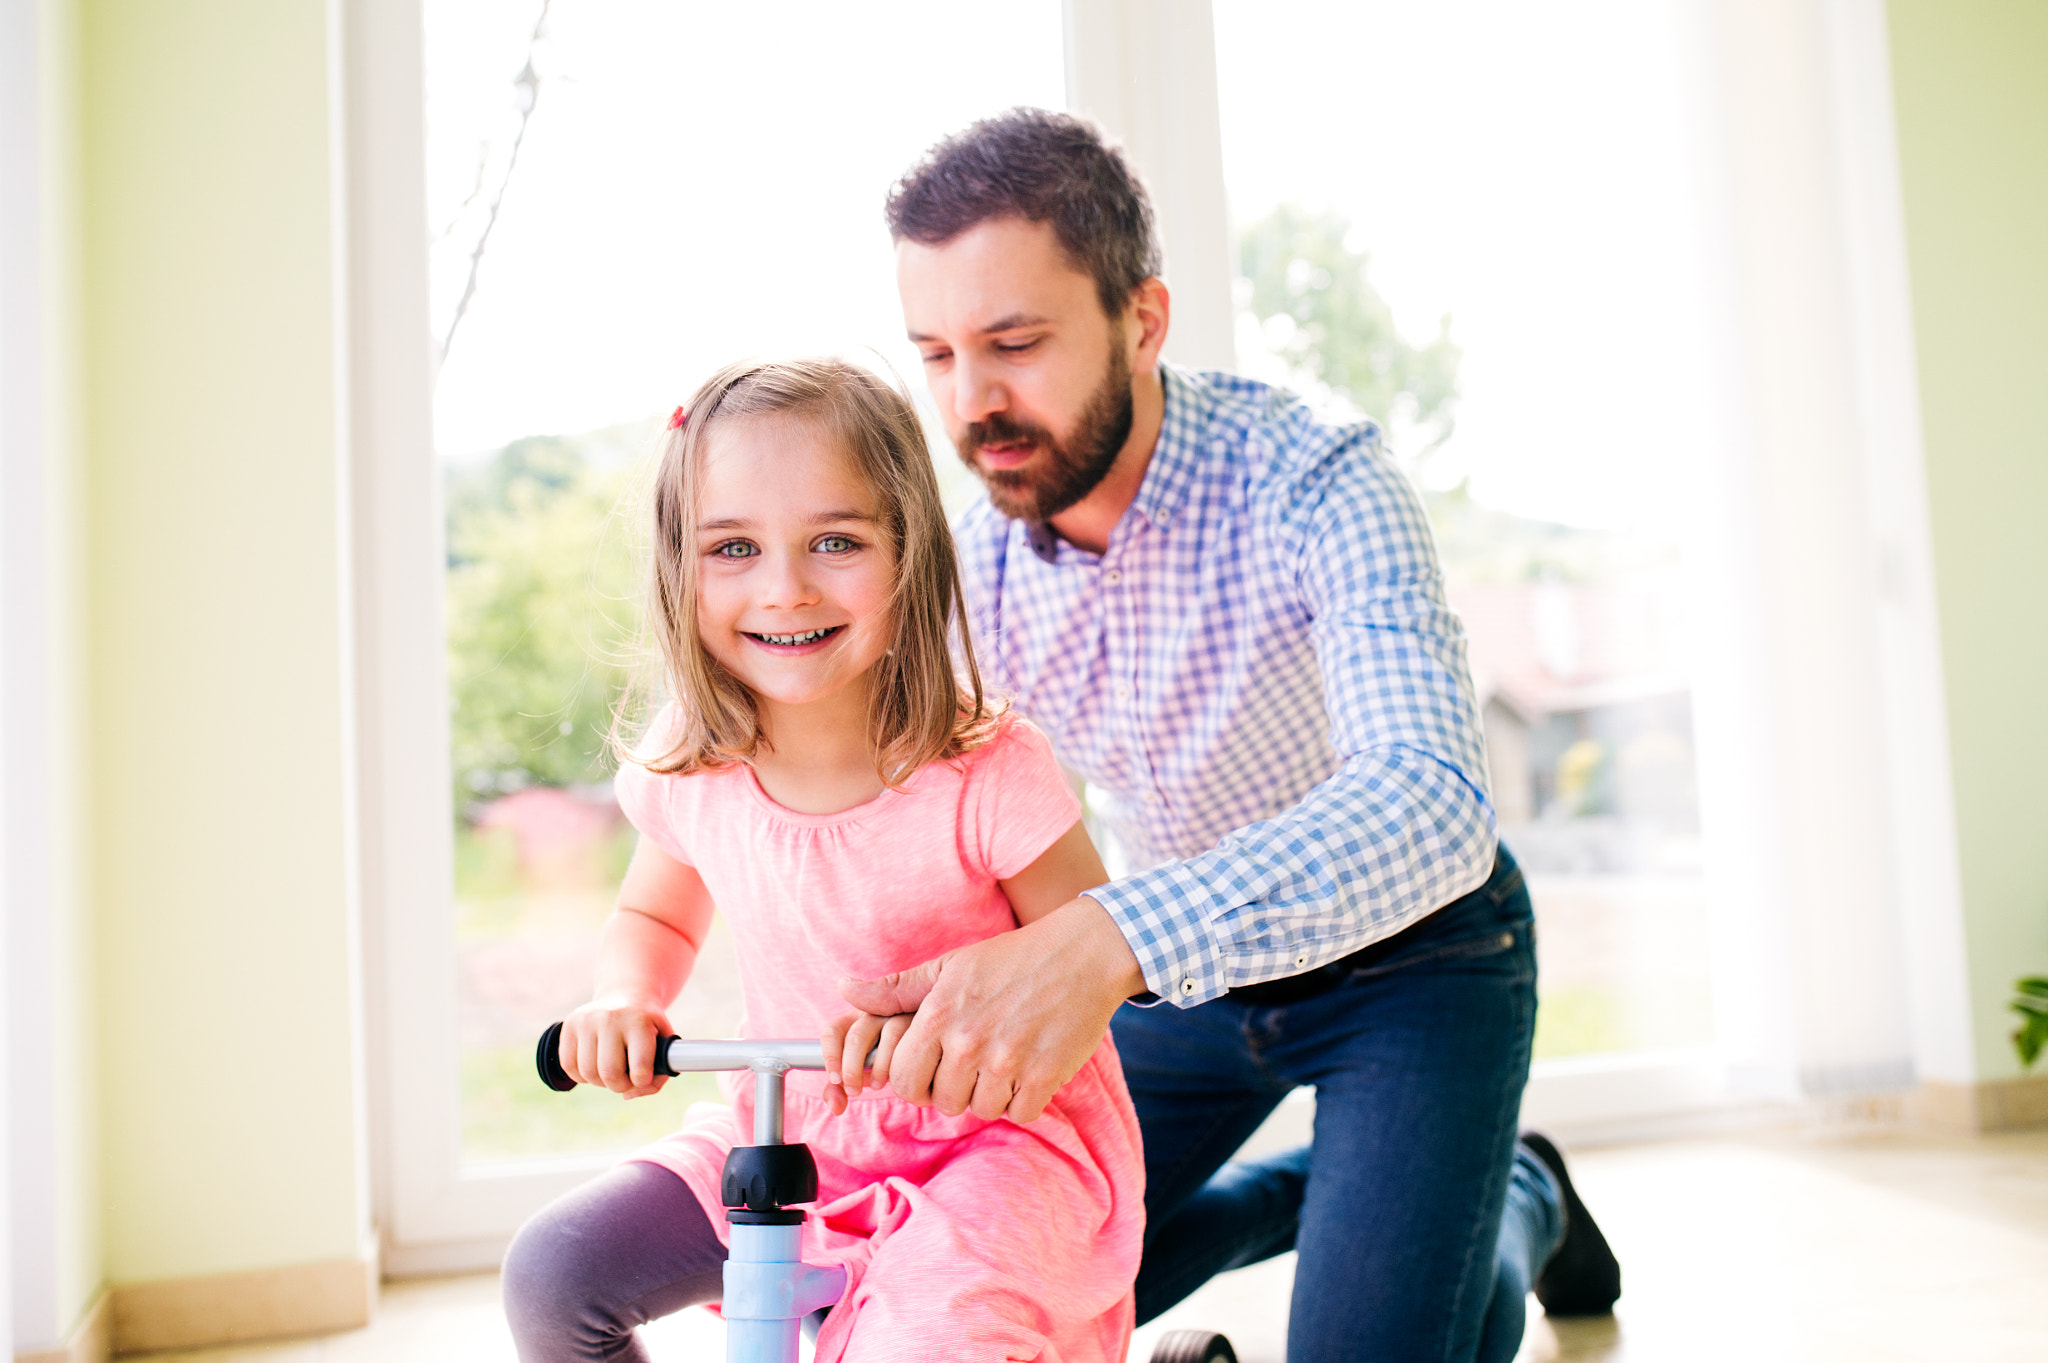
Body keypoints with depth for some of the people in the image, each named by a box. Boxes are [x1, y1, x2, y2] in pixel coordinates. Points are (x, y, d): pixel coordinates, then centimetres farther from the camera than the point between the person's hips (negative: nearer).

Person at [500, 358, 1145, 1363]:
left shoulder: (990, 771, -22)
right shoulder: (687, 769, -7)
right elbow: (654, 917, 13)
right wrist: (623, 1001, -9)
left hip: (999, 1134, -4)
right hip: (787, 1133, 5)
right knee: (552, 1274, -7)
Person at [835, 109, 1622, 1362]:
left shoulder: (1313, 482, -31)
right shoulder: (969, 561, -14)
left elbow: (1434, 803, -46)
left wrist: (1107, 942, -61)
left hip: (1408, 952, -5)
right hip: (1187, 962, 5)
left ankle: (1517, 1203, 19)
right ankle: (1319, 1191, 29)